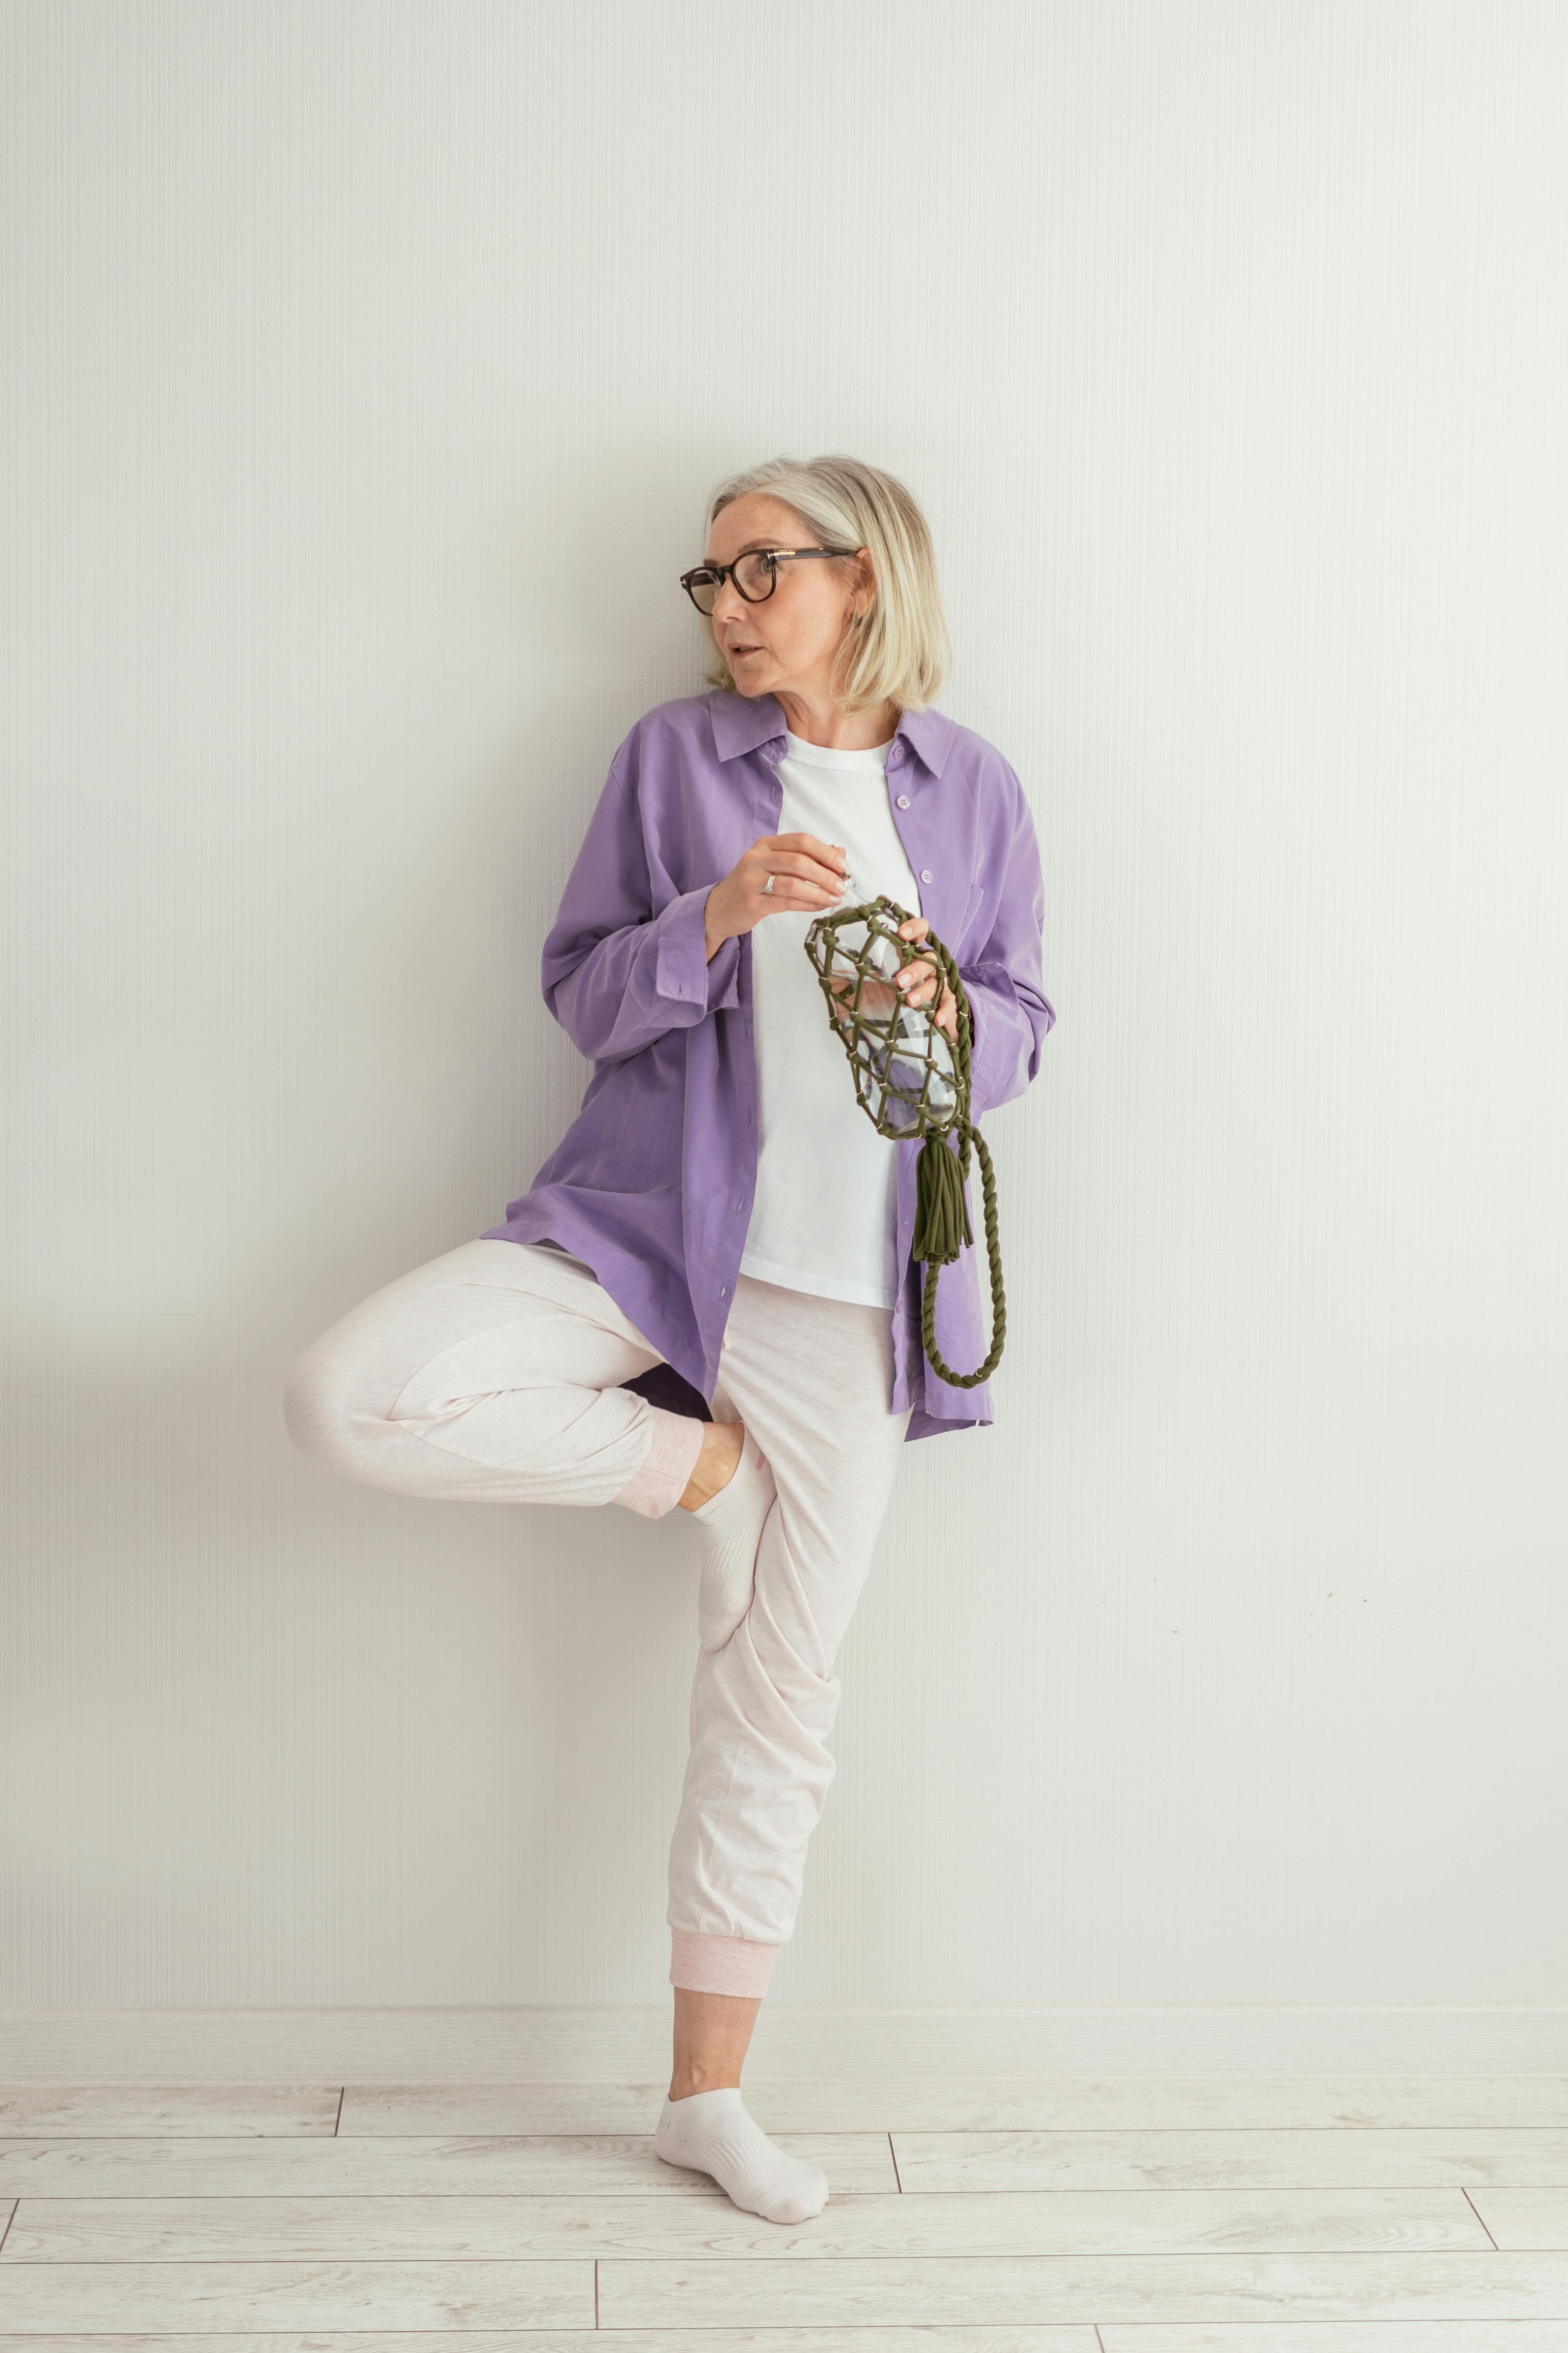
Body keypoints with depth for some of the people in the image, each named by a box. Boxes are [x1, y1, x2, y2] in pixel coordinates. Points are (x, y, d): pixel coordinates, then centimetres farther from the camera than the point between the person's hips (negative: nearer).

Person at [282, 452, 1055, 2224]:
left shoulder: (971, 790, 7)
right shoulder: (675, 755, 3)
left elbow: (1022, 1034, 11)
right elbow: (583, 998, 1)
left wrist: (949, 1010, -13)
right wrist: (718, 915, -18)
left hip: (844, 1295, 1)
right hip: (643, 1229, 0)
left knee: (779, 1699, 6)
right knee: (352, 1397, -26)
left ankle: (707, 2099, 23)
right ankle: (680, 1455, 0)